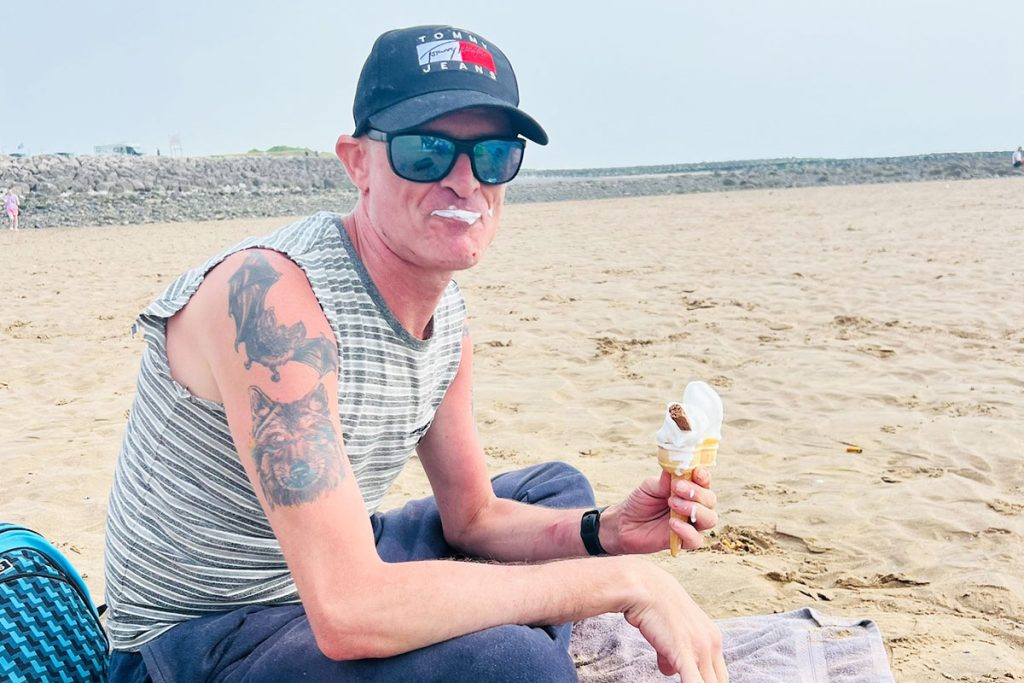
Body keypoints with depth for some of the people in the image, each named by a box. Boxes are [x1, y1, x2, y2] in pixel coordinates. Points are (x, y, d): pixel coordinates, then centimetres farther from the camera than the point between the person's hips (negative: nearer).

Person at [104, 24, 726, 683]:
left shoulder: (448, 317, -2)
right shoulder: (274, 295, -29)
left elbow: (471, 517, 8)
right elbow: (348, 613, -36)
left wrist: (606, 534, -12)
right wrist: (625, 581, -29)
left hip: (336, 583, 8)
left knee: (557, 488, 18)